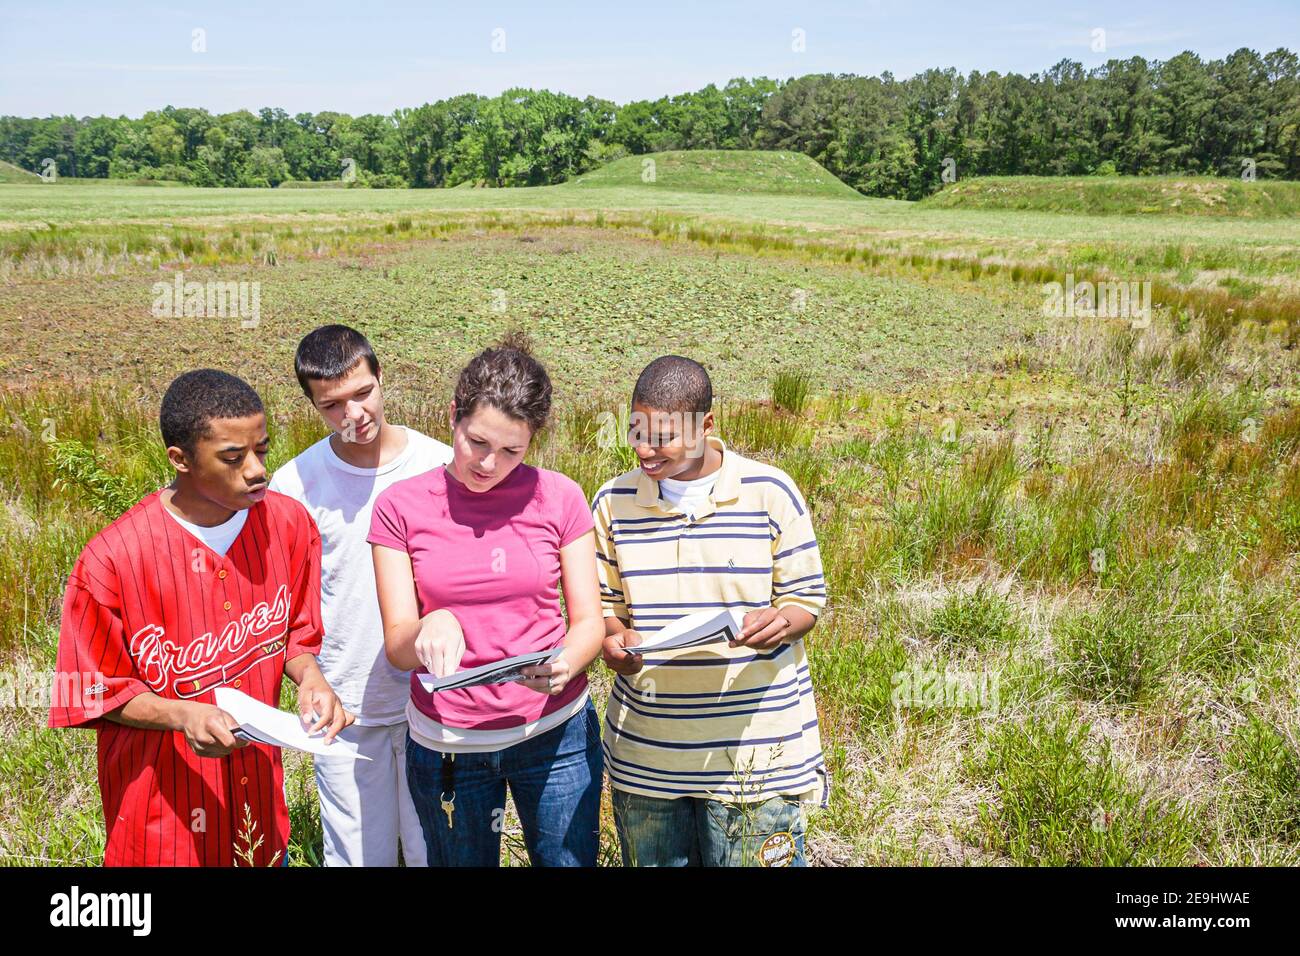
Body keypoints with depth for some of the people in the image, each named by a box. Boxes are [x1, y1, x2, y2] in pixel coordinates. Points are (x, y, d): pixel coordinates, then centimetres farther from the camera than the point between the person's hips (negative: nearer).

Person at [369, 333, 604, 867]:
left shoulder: (559, 497, -4)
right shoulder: (401, 507, -6)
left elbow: (589, 622, -3)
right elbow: (397, 647, -8)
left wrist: (565, 666, -25)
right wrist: (430, 627, -32)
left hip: (556, 731, 1)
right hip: (445, 741, 0)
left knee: (569, 860, 11)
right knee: (462, 861, 16)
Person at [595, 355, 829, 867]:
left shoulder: (771, 493, -7)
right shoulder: (614, 501, 1)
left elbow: (807, 599, -1)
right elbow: (605, 604, 10)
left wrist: (779, 622, -24)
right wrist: (614, 640, -12)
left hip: (755, 745, -2)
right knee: (655, 860, 15)